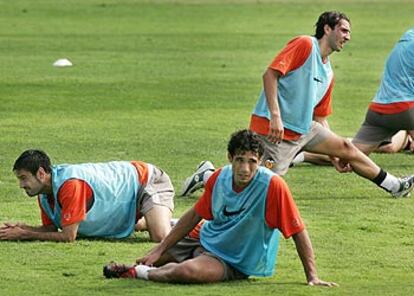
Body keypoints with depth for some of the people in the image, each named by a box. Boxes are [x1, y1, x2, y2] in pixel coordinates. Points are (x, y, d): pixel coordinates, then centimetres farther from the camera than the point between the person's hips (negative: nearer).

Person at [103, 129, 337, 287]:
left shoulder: (272, 185, -25)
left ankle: (142, 273, -6)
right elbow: (195, 215, 6)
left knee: (186, 271, -32)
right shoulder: (219, 178, -8)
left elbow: (298, 232, -20)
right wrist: (159, 250, 6)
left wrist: (312, 277, -23)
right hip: (207, 241, 6)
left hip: (235, 262, -6)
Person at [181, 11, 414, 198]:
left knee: (347, 148, 13)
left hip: (303, 129, 9)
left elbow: (320, 119, 23)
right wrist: (275, 116, -26)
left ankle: (394, 186, 26)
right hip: (276, 129, -9)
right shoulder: (304, 45, -8)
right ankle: (207, 177, 1)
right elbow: (270, 74, -18)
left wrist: (333, 157, 18)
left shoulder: (328, 73, 18)